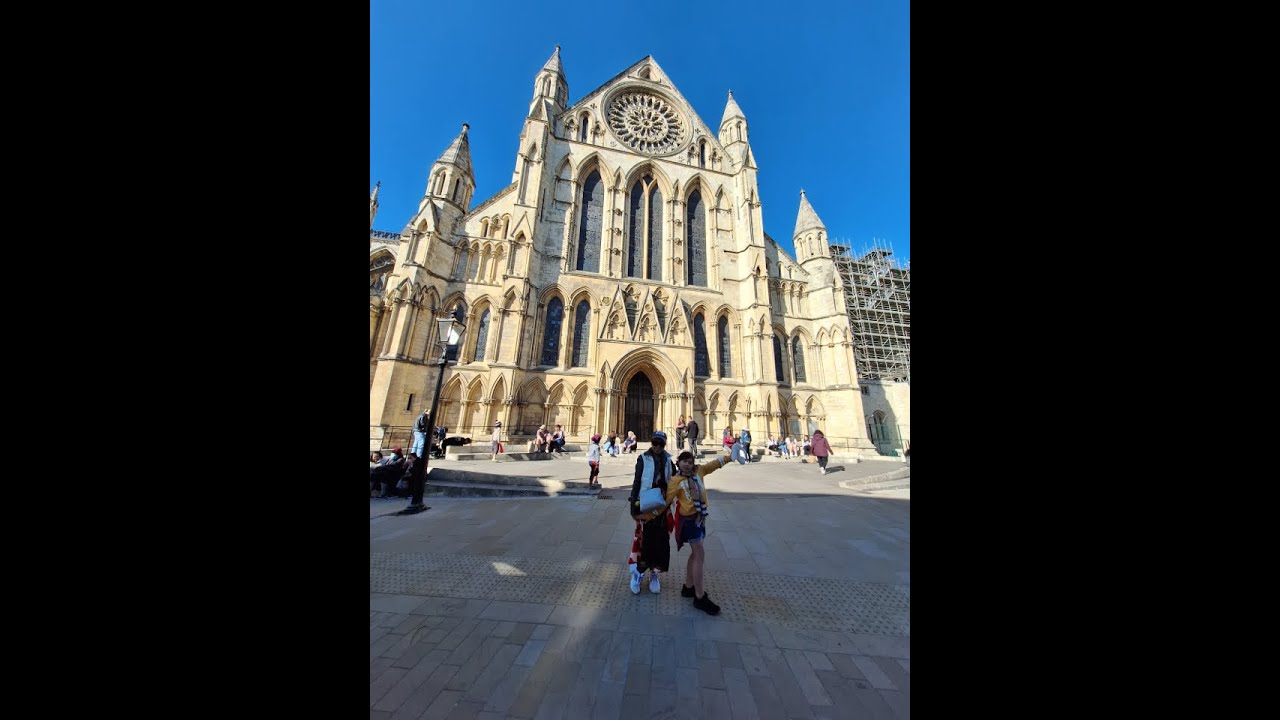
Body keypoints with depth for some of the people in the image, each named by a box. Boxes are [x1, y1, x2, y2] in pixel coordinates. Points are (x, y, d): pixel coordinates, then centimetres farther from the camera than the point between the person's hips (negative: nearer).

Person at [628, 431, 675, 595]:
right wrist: (633, 503, -9)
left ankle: (654, 573, 31)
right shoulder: (643, 459, -8)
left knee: (661, 540, 11)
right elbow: (637, 482, -6)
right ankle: (638, 572, 22)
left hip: (662, 506, 4)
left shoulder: (668, 461, 3)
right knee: (644, 538, 0)